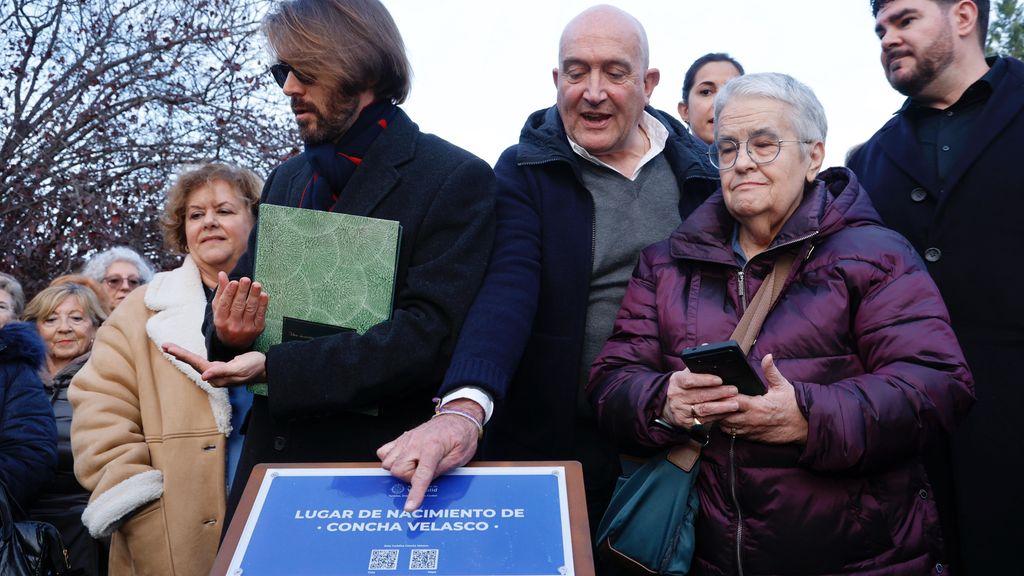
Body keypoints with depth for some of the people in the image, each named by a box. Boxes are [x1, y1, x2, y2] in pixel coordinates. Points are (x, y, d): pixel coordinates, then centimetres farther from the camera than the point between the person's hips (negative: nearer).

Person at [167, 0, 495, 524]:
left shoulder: (456, 178, -11)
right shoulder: (287, 179, 10)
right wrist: (228, 331, -10)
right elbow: (241, 287, 14)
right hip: (271, 456, 6)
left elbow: (429, 336, -21)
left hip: (382, 465, -5)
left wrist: (274, 367, -24)